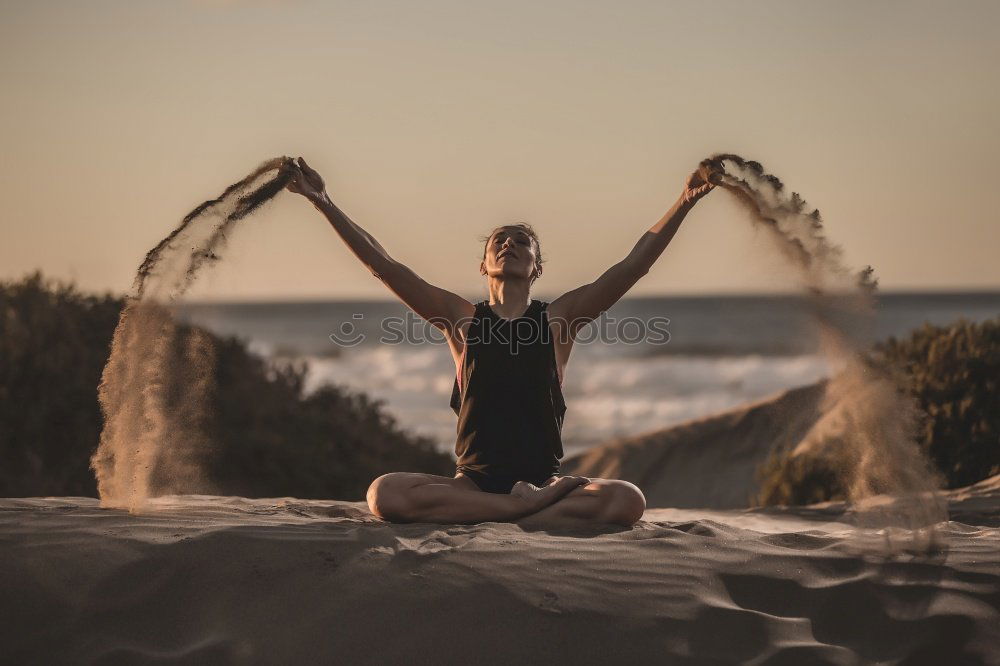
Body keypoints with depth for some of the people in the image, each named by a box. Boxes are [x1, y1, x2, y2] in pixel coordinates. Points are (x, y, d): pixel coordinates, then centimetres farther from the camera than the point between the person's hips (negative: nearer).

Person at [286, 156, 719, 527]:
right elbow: (382, 264, 6)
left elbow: (634, 265, 4)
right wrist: (324, 204, 0)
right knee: (386, 494, -31)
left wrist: (685, 202, -4)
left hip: (545, 479, 0)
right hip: (472, 482, 0)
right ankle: (533, 507, -25)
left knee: (627, 501, -30)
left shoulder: (557, 318, 10)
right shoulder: (463, 319, 11)